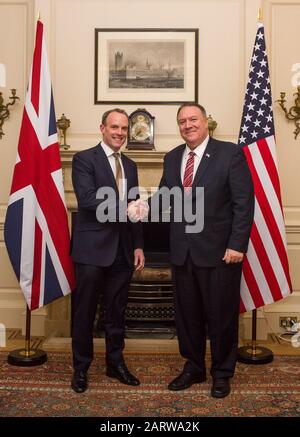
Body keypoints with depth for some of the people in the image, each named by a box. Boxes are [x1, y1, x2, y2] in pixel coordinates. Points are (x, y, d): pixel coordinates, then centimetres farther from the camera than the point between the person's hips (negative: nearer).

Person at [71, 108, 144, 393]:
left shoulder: (130, 166, 15)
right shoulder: (84, 159, -4)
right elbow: (87, 199, -17)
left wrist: (138, 246, 10)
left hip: (122, 250, 5)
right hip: (92, 247, -5)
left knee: (117, 311, 14)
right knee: (85, 311, 6)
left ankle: (115, 363, 30)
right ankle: (81, 367, 23)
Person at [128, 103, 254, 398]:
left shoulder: (230, 153, -7)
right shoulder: (172, 158, 10)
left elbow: (244, 202, -10)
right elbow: (165, 194, 10)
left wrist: (237, 245, -15)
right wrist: (146, 206, -12)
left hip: (219, 250, -5)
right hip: (182, 250, 5)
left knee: (221, 316, 9)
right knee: (186, 315, 15)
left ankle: (222, 373, 30)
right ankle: (193, 368, 36)